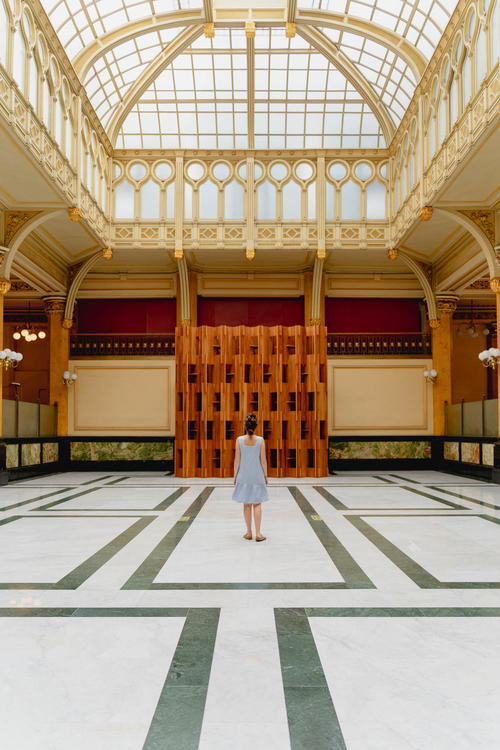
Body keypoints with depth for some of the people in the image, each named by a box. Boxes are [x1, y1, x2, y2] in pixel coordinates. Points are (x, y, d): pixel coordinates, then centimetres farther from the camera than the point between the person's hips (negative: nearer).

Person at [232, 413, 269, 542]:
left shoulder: (240, 440, -8)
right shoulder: (260, 440, -8)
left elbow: (237, 459, -5)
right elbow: (263, 460, -5)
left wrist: (235, 475, 6)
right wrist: (265, 475, 7)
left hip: (243, 476, 0)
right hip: (257, 475, 0)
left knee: (246, 504, 10)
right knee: (257, 504, 6)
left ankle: (249, 533, 16)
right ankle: (258, 534, 4)